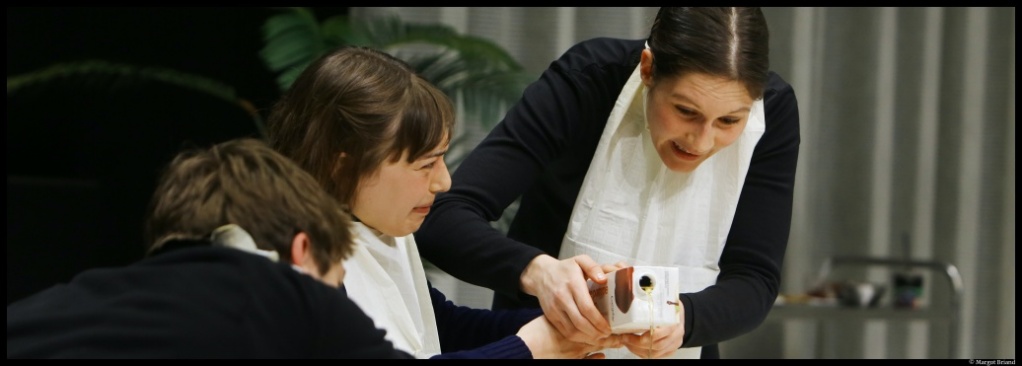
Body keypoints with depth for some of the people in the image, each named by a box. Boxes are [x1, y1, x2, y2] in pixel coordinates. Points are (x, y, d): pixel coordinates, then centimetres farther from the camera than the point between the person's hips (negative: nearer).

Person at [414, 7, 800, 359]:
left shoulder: (772, 112, -17)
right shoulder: (585, 84, -24)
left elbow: (755, 279, -17)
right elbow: (441, 218, -29)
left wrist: (685, 317, -36)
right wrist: (536, 270, -47)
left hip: (678, 348, 2)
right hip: (541, 345, -2)